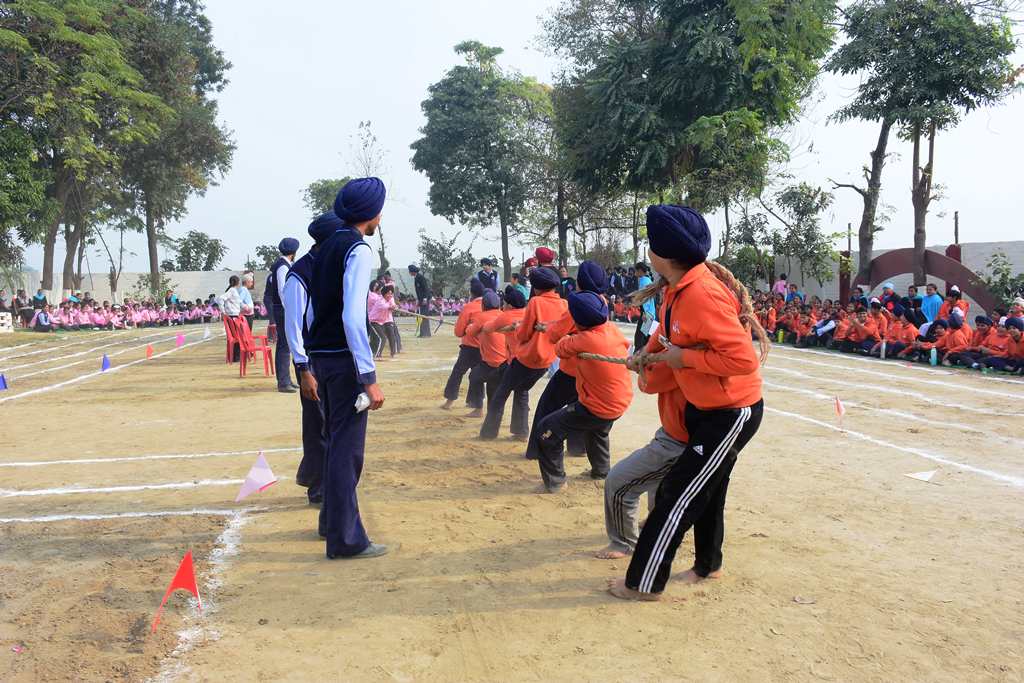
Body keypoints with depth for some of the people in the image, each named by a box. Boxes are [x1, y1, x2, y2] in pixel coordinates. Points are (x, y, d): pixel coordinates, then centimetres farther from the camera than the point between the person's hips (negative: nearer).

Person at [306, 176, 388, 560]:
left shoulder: (327, 248, 13)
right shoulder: (359, 250, -14)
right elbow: (353, 317, -23)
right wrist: (369, 378, -23)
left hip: (320, 356, 9)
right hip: (343, 359, -9)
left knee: (336, 441, 21)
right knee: (348, 448, -2)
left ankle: (331, 520, 34)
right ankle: (345, 539, 5)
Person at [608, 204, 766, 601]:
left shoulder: (702, 293, -29)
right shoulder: (676, 289, 1)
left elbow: (743, 359, -32)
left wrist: (684, 357, -24)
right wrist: (651, 355, 4)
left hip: (732, 413, -10)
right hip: (701, 407, 10)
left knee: (678, 495, -2)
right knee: (704, 490, 24)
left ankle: (644, 584, 12)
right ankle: (708, 565, 44)